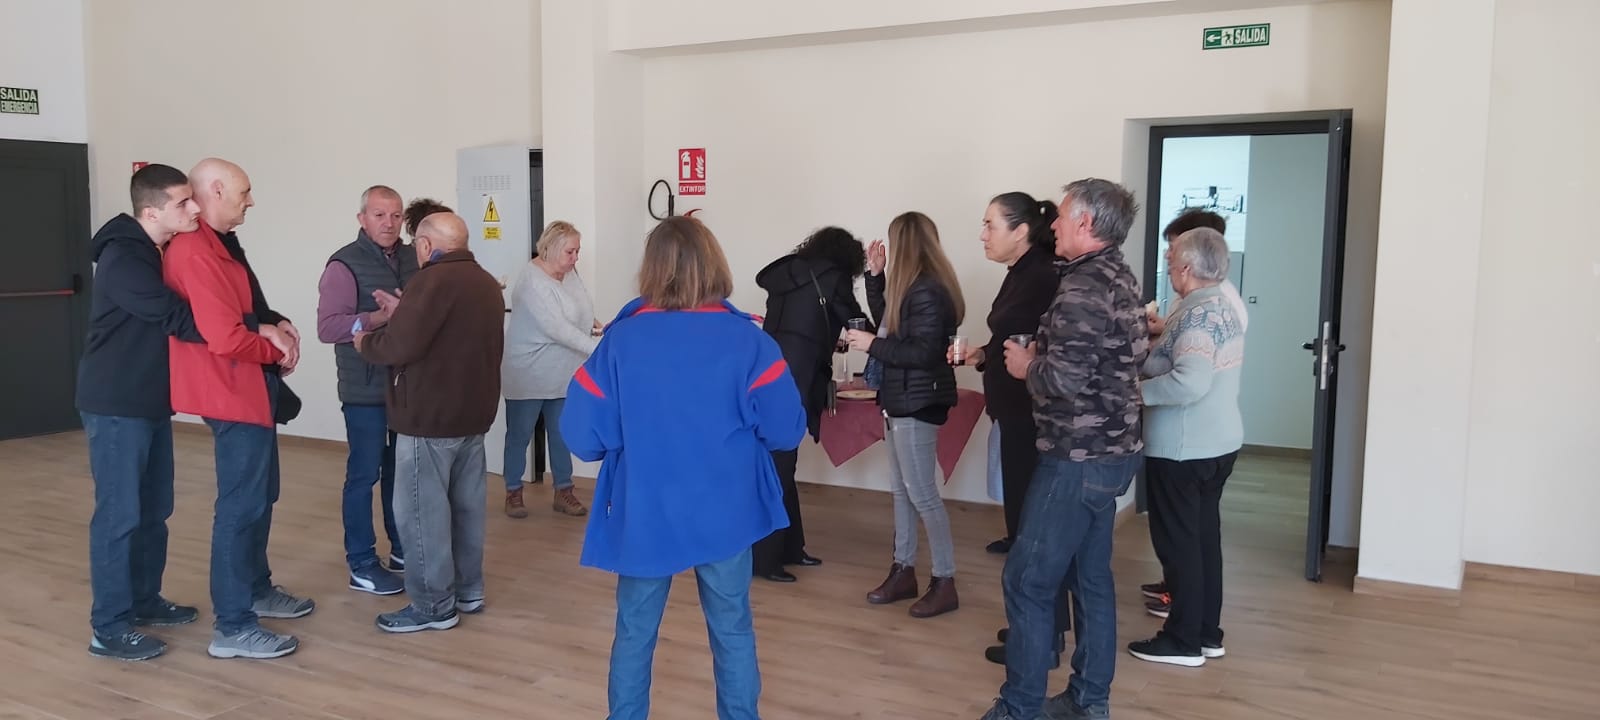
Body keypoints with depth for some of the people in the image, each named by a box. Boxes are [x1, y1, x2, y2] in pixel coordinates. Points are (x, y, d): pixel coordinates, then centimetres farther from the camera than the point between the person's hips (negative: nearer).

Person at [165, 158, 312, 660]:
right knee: (242, 505, -6)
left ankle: (257, 589, 35)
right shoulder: (196, 253, -21)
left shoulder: (220, 244, 13)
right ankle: (233, 627, 1)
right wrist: (277, 349, -10)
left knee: (260, 496, 20)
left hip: (251, 388, 11)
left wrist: (277, 323, 2)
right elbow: (226, 337, -26)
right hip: (234, 392, -11)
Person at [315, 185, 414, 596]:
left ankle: (402, 549, 29)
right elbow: (327, 327, -17)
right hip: (366, 389, -5)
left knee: (402, 470, 16)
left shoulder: (413, 259, 7)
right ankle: (361, 564, 13)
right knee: (364, 474, 3)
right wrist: (380, 316, -26)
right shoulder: (345, 265, -9)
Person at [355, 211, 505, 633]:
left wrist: (365, 342, -2)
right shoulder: (487, 283, 12)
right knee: (466, 506, 15)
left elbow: (399, 347, -22)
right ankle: (468, 590, 25)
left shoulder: (434, 280, -17)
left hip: (430, 416, -9)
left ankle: (434, 606, 6)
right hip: (472, 412, 9)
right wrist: (404, 313, 18)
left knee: (423, 511, 0)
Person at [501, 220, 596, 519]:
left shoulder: (569, 272, 2)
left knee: (561, 435, 13)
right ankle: (513, 493, 22)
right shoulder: (532, 280, -23)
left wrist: (591, 323, 1)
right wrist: (599, 347, -34)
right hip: (528, 375, -7)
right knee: (519, 435, 8)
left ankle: (563, 492, 22)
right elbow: (557, 328, -30)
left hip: (562, 374, 7)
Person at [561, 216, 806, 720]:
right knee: (733, 633, 15)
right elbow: (787, 432, -9)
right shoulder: (748, 341, -10)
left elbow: (583, 438, -8)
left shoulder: (620, 341, -9)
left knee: (634, 634, 17)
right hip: (724, 517, 0)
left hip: (644, 518, 1)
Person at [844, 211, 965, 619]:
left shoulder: (926, 291, -20)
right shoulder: (912, 287, 9)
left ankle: (945, 583, 6)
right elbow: (888, 322, 18)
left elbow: (923, 353, -23)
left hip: (917, 403, -10)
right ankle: (904, 571, 25)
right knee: (902, 489, 15)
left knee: (922, 493, -4)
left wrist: (872, 345, -16)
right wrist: (874, 275, 13)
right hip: (901, 400, 10)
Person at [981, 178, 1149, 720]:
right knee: (1090, 577, 15)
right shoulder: (1120, 277, 12)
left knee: (1027, 579, -3)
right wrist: (1042, 357, 6)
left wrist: (1025, 366, -6)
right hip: (1110, 451, 10)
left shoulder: (1083, 286, -18)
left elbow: (1065, 380, -26)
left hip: (1078, 457, -10)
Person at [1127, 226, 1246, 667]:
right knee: (1203, 536, 16)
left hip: (1183, 449, -10)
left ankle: (1184, 641, 11)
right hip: (1218, 441, 10)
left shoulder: (1197, 315, -20)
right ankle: (1208, 633, 25)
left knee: (1178, 542, 1)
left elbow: (1190, 382, -33)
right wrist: (1158, 337, 9)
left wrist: (1137, 390, -21)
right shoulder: (1224, 308, 11)